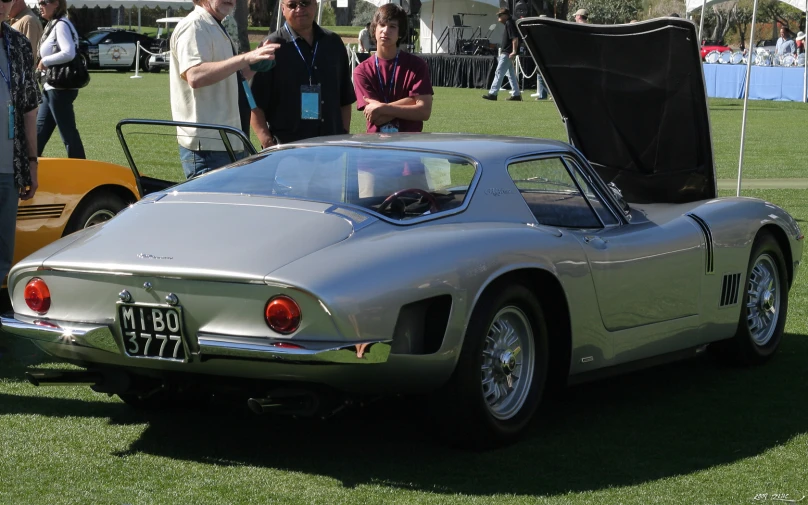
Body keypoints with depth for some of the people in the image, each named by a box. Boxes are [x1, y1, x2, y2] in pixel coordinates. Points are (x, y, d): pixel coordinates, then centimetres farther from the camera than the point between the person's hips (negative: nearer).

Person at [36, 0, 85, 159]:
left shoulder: (61, 25, -15)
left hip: (60, 88, -10)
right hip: (51, 88, 10)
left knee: (67, 132, -6)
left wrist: (45, 61, -17)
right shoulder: (52, 25, 16)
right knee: (40, 131, 14)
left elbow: (69, 53, -27)